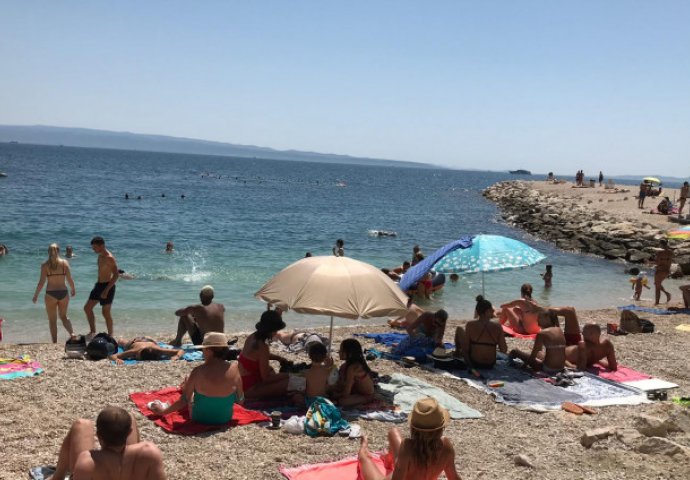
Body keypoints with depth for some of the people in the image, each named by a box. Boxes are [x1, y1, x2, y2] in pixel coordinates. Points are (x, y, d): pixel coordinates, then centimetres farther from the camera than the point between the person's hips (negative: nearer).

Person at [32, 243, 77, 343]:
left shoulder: (45, 265, -6)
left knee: (52, 320, 12)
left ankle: (55, 342, 13)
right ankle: (72, 333, -2)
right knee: (64, 316, 21)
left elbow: (41, 282, -8)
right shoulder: (65, 262, -2)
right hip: (63, 293, 2)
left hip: (50, 294, -2)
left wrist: (36, 295, 4)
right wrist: (73, 289, 15)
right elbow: (70, 279, -3)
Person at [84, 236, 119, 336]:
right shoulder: (100, 256, 10)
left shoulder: (109, 258, -18)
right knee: (87, 308, 9)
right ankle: (92, 332, 18)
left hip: (107, 286, -9)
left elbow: (116, 275, -23)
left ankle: (110, 335, 9)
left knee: (106, 313, -3)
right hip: (99, 285, 9)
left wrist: (106, 290, -25)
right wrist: (98, 286, 21)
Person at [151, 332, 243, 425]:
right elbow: (240, 400, -8)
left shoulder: (198, 372, -22)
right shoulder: (234, 368, -18)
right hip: (225, 418, 2)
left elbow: (184, 400, -15)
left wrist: (163, 411, 0)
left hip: (200, 418, -2)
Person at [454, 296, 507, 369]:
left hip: (474, 363, -2)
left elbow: (465, 348, -14)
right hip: (490, 365, 2)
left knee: (459, 329, 14)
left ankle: (457, 352, 37)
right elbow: (504, 350, -8)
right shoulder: (497, 327, -14)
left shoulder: (470, 325, -17)